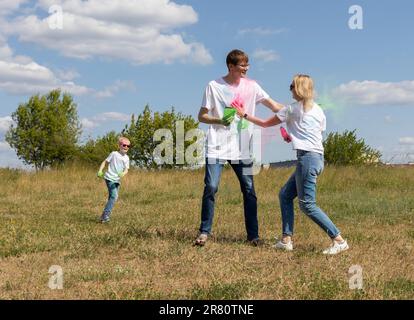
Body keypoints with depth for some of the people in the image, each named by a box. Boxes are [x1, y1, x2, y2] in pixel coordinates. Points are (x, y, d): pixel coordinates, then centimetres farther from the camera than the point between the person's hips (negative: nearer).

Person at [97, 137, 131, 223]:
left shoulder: (126, 158, 10)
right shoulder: (114, 154, -3)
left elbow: (126, 169, 2)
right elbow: (105, 162, 2)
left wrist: (123, 173, -21)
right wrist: (100, 171, -11)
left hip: (117, 180, 7)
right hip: (110, 178, -6)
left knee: (112, 198, 11)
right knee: (114, 196, -20)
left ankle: (104, 216, 22)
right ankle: (105, 215, -19)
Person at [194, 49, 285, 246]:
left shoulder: (251, 86, 6)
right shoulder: (214, 86, 0)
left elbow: (273, 105, 3)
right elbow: (202, 116, 3)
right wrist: (220, 121, -15)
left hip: (242, 149, 3)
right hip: (217, 147, -2)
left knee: (249, 190, 1)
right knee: (211, 187, -9)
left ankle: (253, 235, 11)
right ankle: (204, 232, 4)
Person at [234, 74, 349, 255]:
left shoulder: (292, 109, -3)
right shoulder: (318, 110, 15)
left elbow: (265, 124, 5)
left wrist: (244, 115, 17)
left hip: (307, 158, -8)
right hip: (318, 157, 8)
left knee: (307, 204, -6)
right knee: (285, 194, 14)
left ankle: (339, 241, -8)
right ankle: (286, 240, 12)